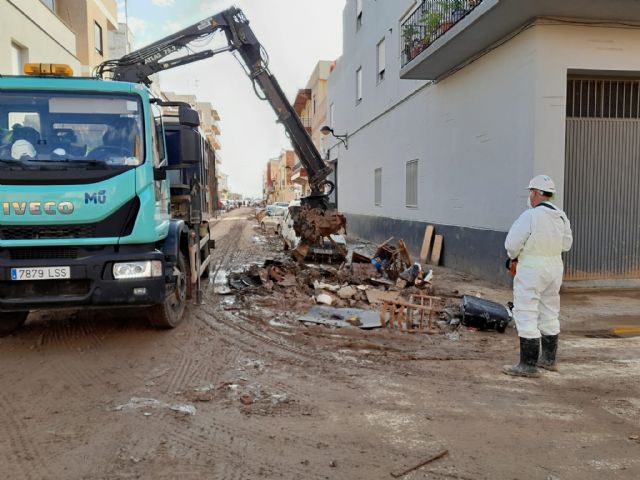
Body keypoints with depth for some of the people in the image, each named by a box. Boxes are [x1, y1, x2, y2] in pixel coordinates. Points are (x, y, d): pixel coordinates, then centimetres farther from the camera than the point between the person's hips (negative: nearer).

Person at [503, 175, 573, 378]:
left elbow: (512, 243, -17)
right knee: (549, 314, 19)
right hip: (555, 267, 8)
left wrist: (514, 256, 4)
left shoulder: (530, 216, -18)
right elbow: (566, 243, 13)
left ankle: (528, 365, -1)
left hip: (531, 269, -8)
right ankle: (548, 358, 32)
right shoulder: (561, 216, 3)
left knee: (526, 315, -2)